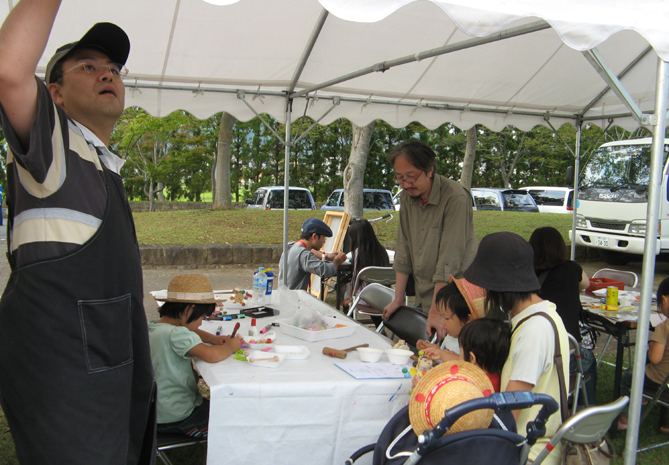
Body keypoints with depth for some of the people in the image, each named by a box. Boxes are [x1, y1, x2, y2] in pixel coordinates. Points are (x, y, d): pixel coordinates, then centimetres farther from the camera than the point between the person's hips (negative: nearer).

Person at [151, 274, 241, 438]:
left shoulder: (155, 326, 5)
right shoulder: (175, 334, -27)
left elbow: (191, 333, 24)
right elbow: (211, 355, -40)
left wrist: (213, 338, 6)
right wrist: (230, 346, -19)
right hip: (176, 418, -10)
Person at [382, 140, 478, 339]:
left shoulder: (456, 198, -20)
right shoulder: (407, 196, 2)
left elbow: (448, 263, -22)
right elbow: (404, 251, 6)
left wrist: (436, 312, -22)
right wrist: (398, 299, 5)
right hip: (422, 300, 6)